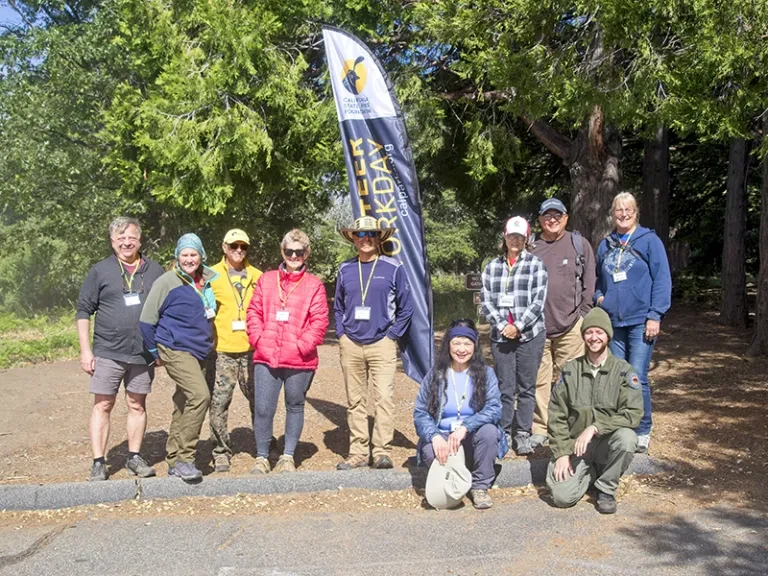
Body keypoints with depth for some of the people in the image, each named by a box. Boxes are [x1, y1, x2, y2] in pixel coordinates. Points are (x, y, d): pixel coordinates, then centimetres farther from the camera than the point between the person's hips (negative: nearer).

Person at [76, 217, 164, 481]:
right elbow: (84, 311, 0)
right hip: (108, 352, -2)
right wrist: (85, 350, -5)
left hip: (144, 353, 2)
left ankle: (134, 457, 22)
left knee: (137, 405, 10)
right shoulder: (100, 271, 0)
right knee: (102, 406, 2)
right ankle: (98, 463, 10)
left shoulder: (154, 271, 5)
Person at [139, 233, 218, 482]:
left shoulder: (211, 278, 7)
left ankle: (174, 461, 23)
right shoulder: (167, 282, -9)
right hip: (176, 350, -6)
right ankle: (184, 459, -13)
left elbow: (213, 312, 23)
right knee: (200, 396, -23)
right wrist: (155, 351, 0)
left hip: (200, 352, 6)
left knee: (184, 406, 12)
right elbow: (147, 320, -5)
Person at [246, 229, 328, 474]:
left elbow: (319, 321, -3)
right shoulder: (266, 280, 11)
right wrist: (259, 340, -4)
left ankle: (288, 456, 25)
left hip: (300, 361, -1)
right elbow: (254, 312, 9)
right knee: (263, 409, 0)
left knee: (295, 407, 11)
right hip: (265, 358, 1)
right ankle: (261, 457, 16)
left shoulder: (314, 285, 3)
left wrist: (302, 345, -12)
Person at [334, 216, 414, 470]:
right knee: (355, 401, 7)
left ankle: (383, 452, -4)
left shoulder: (393, 268, 0)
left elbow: (405, 307, 3)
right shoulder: (345, 269, 10)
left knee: (384, 398, -11)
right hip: (350, 345, 3)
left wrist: (392, 336, -4)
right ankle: (358, 453, 14)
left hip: (382, 344, -3)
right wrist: (341, 334, 6)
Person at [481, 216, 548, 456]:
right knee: (504, 388, 4)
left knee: (526, 387, 4)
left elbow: (538, 301, -5)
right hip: (501, 335, 2)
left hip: (530, 335, -1)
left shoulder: (535, 265, 2)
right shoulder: (492, 267, 9)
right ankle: (504, 434, 13)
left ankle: (523, 434, 13)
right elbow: (485, 299, 3)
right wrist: (502, 325, -9)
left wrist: (518, 326, -11)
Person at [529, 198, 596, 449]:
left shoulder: (579, 244, 7)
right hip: (537, 327, 1)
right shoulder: (530, 247, 9)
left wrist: (582, 315, 0)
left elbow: (589, 282, 6)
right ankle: (540, 429, 13)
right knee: (539, 380, 4)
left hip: (570, 326, -1)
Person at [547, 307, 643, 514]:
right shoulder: (570, 370, 1)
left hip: (607, 442, 0)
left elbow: (633, 413, -14)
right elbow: (556, 415, 1)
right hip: (576, 445, 1)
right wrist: (561, 453, -7)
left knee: (626, 438, -35)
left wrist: (595, 428, -23)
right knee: (562, 497, -19)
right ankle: (591, 473, 16)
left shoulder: (623, 371, -4)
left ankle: (606, 489, -6)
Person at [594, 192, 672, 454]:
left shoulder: (649, 241, -1)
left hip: (640, 322, -5)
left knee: (637, 378, -7)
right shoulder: (605, 245, 13)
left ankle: (642, 432, 7)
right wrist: (598, 296, 3)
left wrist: (655, 315, -12)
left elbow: (662, 280, -6)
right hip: (612, 322, 5)